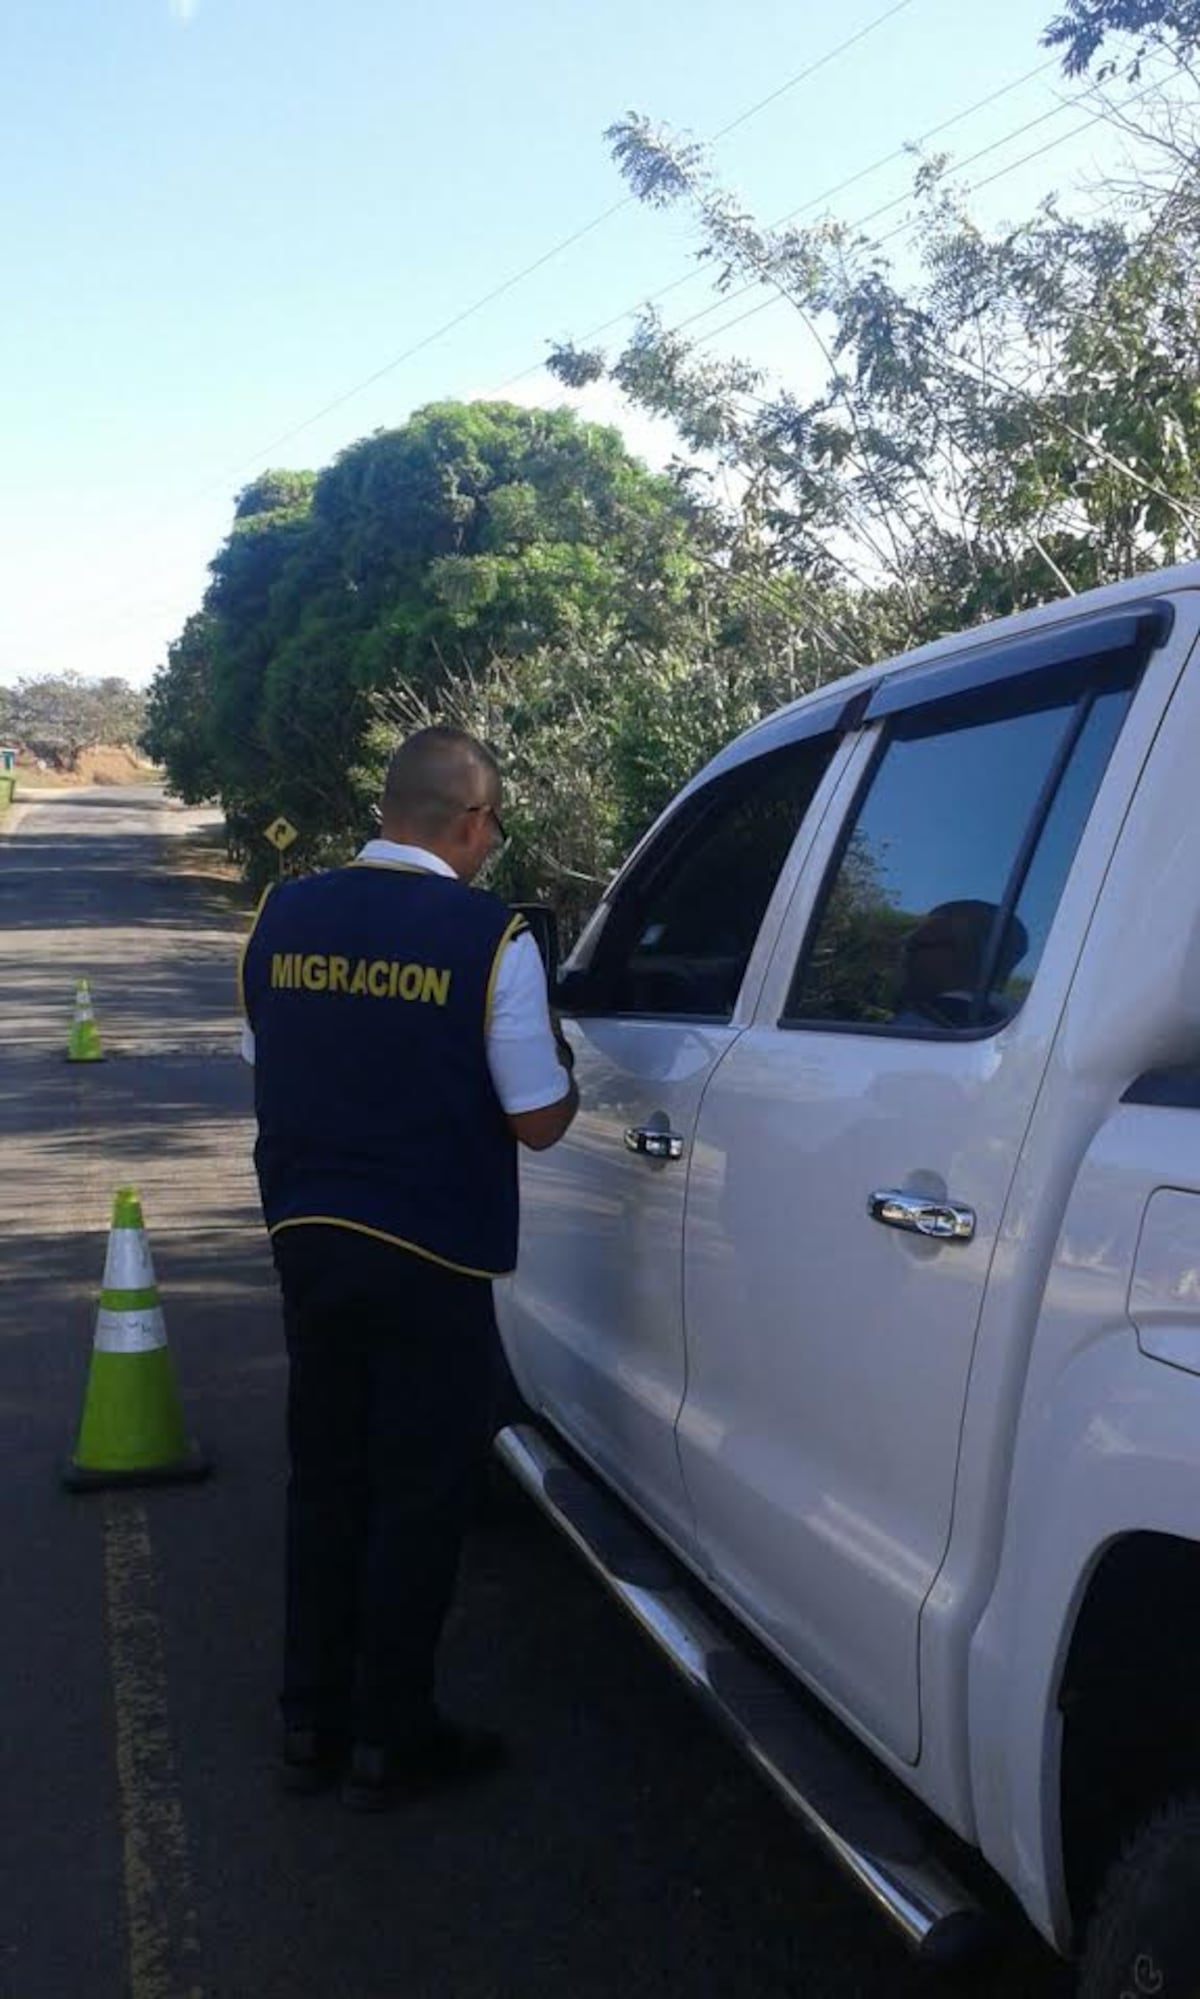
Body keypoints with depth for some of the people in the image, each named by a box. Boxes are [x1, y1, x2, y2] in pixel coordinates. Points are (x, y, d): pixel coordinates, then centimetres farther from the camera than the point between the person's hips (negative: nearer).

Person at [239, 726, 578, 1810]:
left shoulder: (285, 913, 0)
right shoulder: (490, 936, -15)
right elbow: (538, 1121, -10)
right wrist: (561, 1065, 10)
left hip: (309, 1239, 5)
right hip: (431, 1259, -5)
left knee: (324, 1479, 18)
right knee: (418, 1499, 9)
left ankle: (312, 1721, 28)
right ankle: (387, 1739, 20)